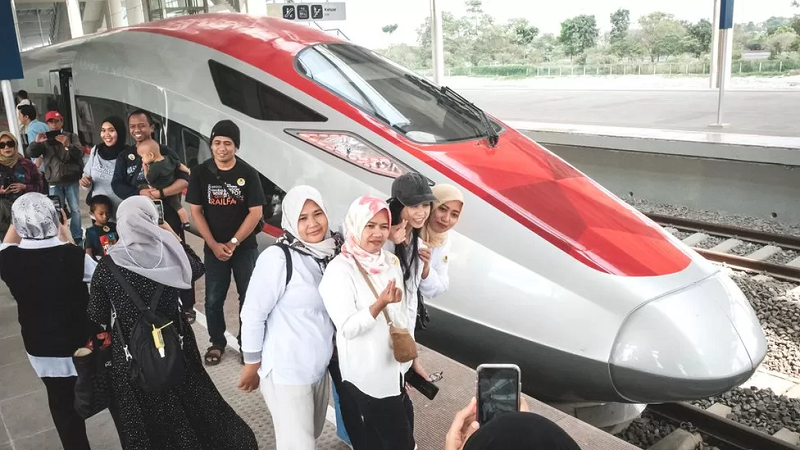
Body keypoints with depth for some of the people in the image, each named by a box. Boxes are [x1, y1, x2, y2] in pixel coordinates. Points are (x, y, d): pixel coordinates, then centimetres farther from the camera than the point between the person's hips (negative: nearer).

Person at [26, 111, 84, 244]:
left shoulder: (71, 136, 4)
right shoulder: (44, 140, 7)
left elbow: (80, 154, -7)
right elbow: (31, 154, -2)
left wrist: (68, 145, -28)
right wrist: (36, 142, -24)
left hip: (71, 180, -1)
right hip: (54, 183, 1)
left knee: (75, 209, 4)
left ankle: (77, 238, 13)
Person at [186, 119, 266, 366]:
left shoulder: (248, 174, -7)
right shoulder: (201, 173, -3)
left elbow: (256, 213, -9)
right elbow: (196, 211, -2)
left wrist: (233, 243, -14)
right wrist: (214, 245, -10)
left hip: (245, 247, -1)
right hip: (214, 248, 1)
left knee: (249, 298, 6)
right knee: (213, 299, 8)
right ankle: (217, 343, 26)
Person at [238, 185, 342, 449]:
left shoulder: (331, 251, -1)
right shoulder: (277, 258, -21)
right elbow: (253, 315, -14)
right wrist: (252, 365, -7)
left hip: (320, 367, 7)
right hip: (287, 372, -7)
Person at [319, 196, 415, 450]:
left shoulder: (391, 262, 2)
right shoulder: (340, 270, -19)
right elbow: (348, 327, -24)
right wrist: (380, 304, -37)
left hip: (395, 369, 7)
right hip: (366, 377, -7)